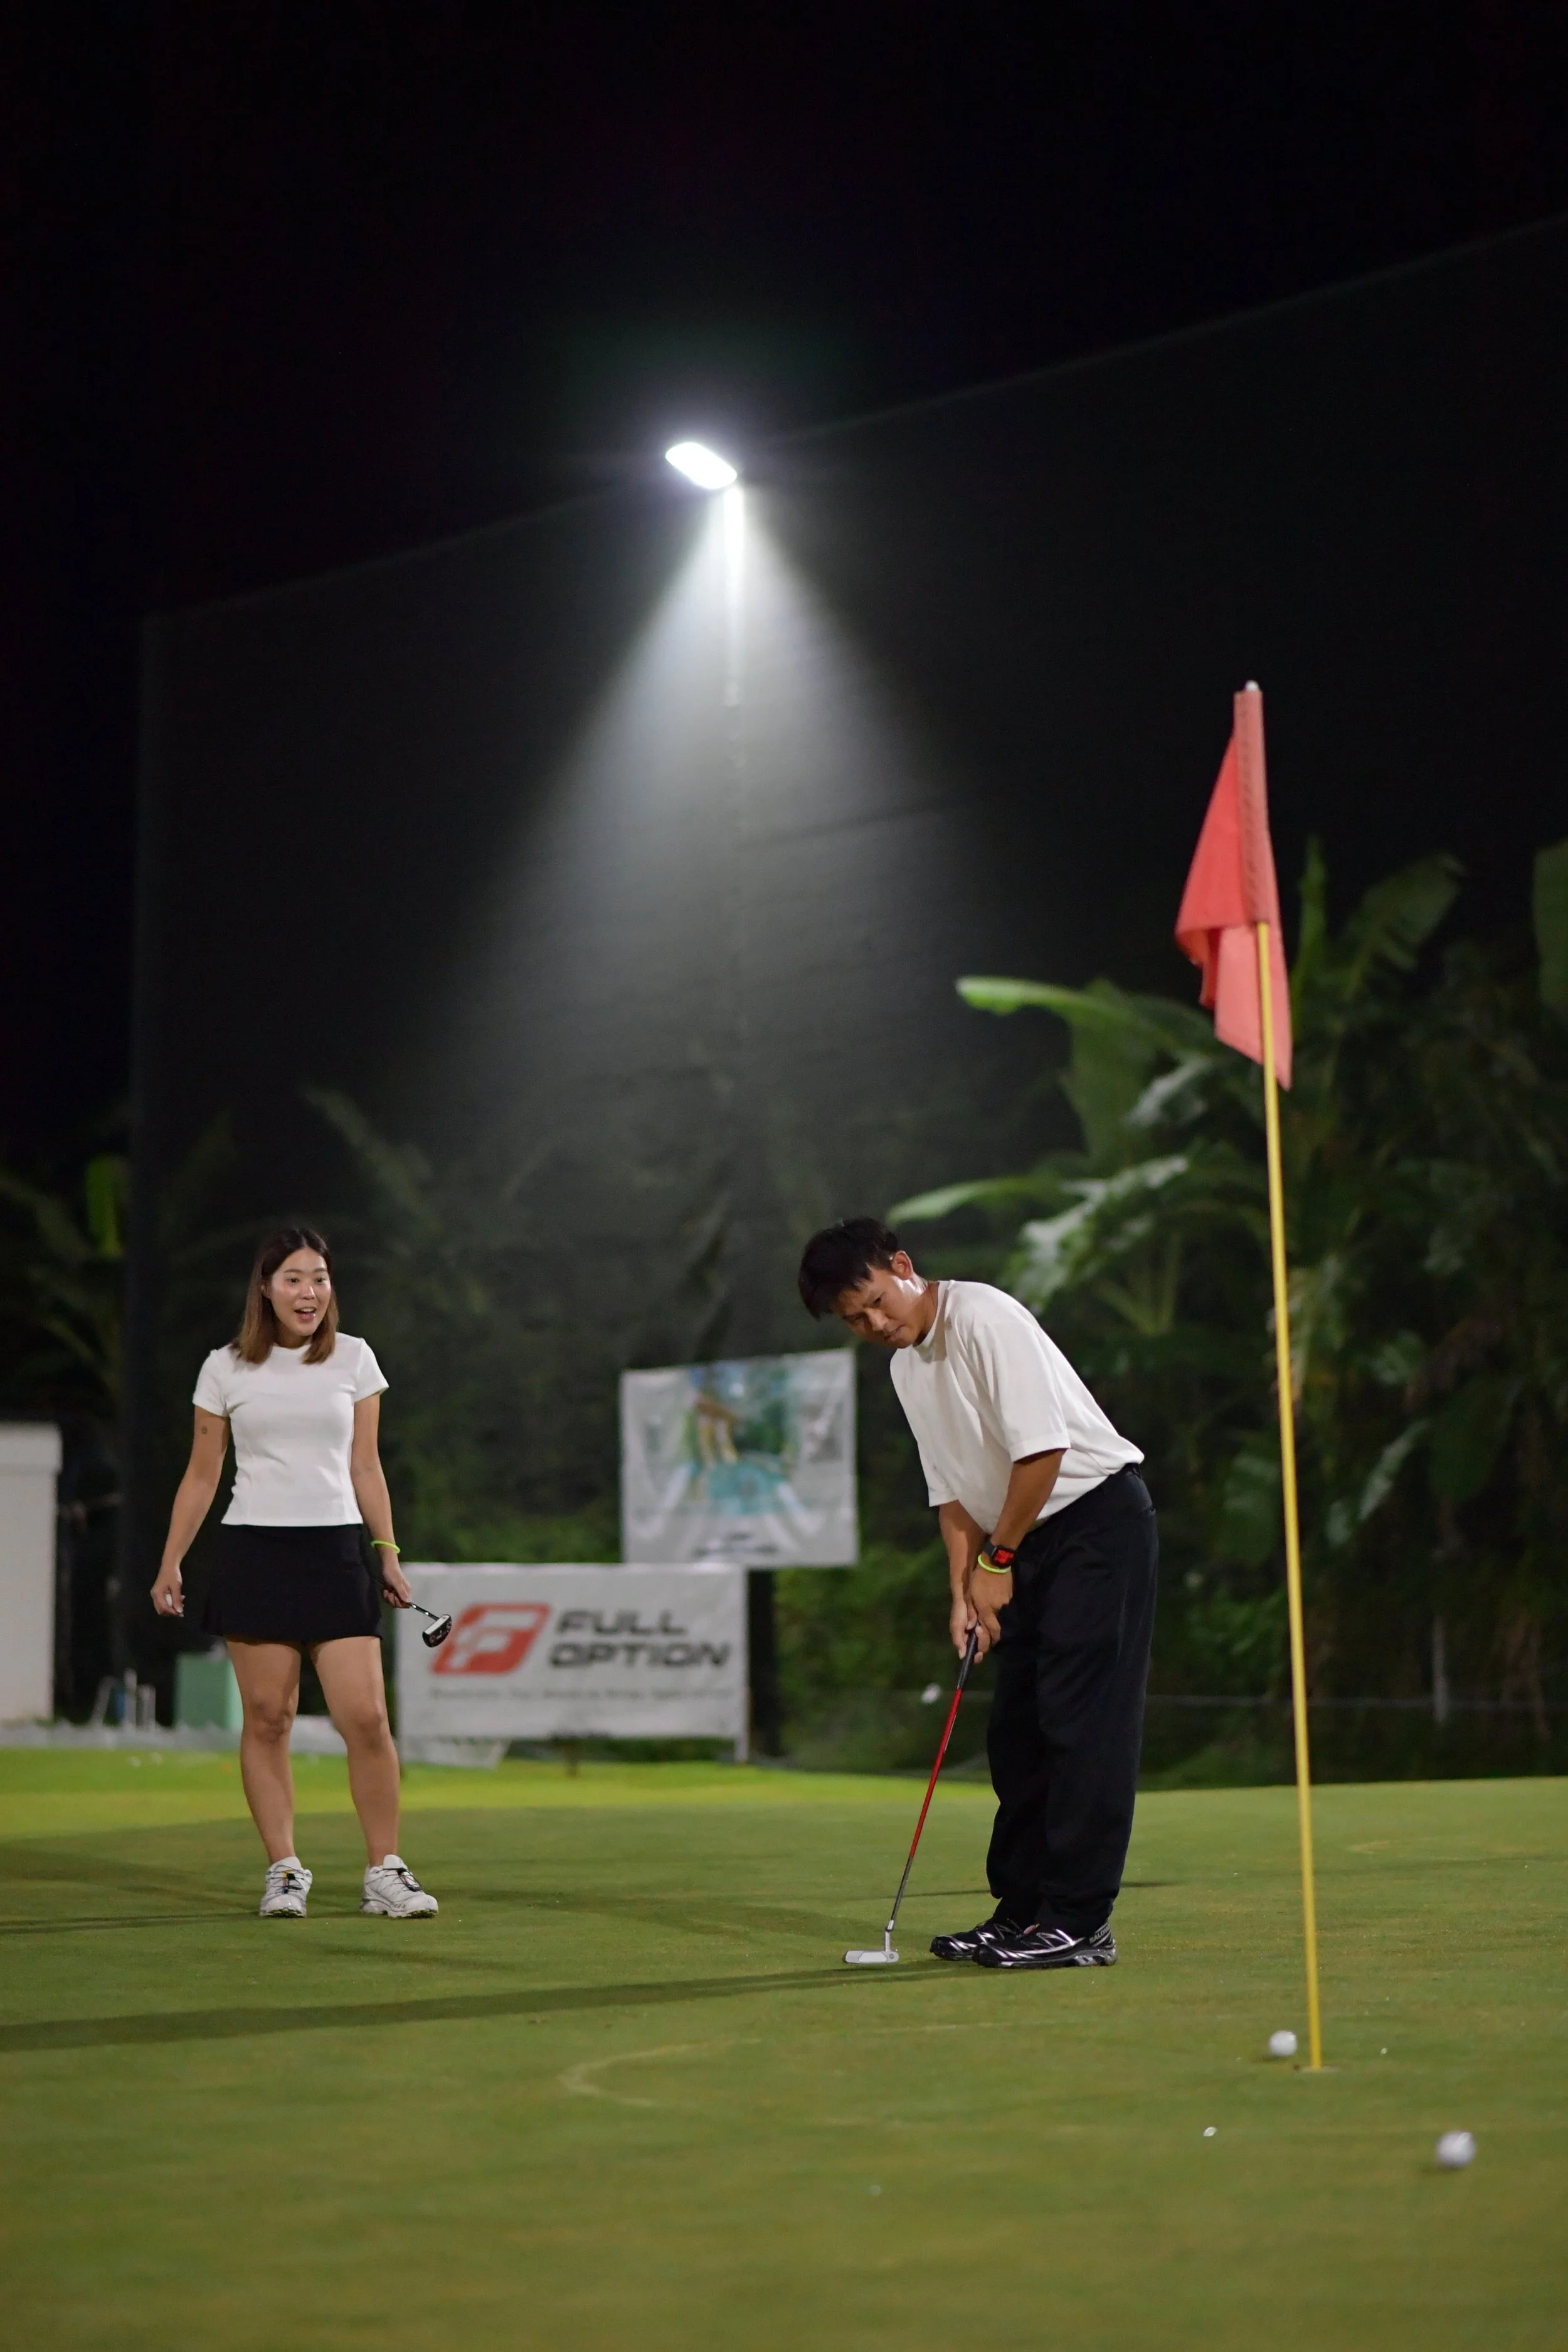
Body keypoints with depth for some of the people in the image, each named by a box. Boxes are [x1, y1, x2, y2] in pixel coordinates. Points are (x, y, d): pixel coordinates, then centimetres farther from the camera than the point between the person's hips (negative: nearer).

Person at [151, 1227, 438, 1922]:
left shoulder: (354, 1359, 7)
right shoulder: (225, 1368, 4)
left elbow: (365, 1468, 12)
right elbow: (201, 1476, 10)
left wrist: (388, 1553, 7)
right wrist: (170, 1565, 5)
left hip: (336, 1552, 1)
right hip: (253, 1553, -1)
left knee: (366, 1716, -7)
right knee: (267, 1719, 0)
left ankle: (385, 1872, 3)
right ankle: (284, 1871, 10)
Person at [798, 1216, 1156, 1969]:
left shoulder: (985, 1319, -17)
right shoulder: (905, 1366, 10)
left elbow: (1042, 1448, -22)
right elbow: (951, 1490, 14)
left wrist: (998, 1558, -13)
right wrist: (965, 1589, 2)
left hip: (1099, 1513, -9)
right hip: (1029, 1540, 9)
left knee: (1081, 1718, -11)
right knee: (1016, 1725, 9)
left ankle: (1079, 1923, -11)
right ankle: (1022, 1910, 16)